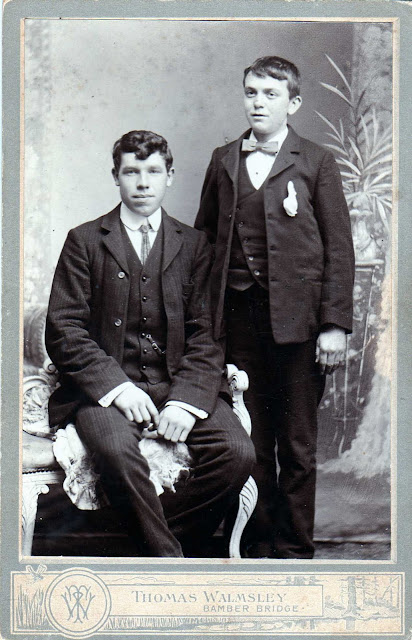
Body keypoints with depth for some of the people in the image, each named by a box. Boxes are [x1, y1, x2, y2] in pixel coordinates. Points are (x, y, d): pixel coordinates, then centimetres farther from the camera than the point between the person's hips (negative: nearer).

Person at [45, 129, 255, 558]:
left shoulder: (193, 244, 13)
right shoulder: (85, 241, 8)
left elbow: (206, 333, 7)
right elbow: (62, 331, 0)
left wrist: (185, 399, -10)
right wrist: (117, 385, -14)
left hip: (177, 384, 2)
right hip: (107, 386, -2)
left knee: (238, 453, -22)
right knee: (117, 450, -33)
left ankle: (166, 543, -4)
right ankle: (167, 558, -14)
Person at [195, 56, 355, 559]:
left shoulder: (316, 163, 5)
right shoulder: (223, 161, 14)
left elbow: (339, 248, 0)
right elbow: (205, 236, 14)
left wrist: (334, 324, -8)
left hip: (296, 317, -2)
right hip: (238, 315, 3)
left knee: (297, 445, 5)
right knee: (248, 440, 6)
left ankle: (293, 547, 17)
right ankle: (256, 545, 19)